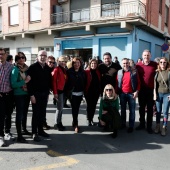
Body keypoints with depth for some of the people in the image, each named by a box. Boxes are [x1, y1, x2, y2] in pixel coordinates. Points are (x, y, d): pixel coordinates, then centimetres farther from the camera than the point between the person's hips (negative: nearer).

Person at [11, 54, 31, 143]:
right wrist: (25, 81, -20)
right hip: (19, 95, -6)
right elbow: (13, 84, -20)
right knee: (19, 114, -1)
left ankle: (24, 130, 37)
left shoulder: (26, 68, 4)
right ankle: (19, 136, 7)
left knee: (25, 113, 19)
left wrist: (29, 80, -5)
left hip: (26, 94, 6)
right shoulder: (15, 70, -12)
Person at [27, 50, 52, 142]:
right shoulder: (33, 67, -8)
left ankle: (40, 130, 23)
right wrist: (31, 95, -15)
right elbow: (29, 82, -12)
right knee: (36, 113, 1)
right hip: (36, 94, -5)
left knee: (43, 113, 11)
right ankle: (34, 133, 10)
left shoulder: (48, 68, 8)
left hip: (45, 94, 5)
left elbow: (49, 81, 11)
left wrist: (48, 92, 6)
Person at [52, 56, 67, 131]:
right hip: (59, 91, -7)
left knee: (61, 108, 13)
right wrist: (55, 92, -17)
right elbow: (54, 81, -14)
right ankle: (57, 124, 9)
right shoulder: (56, 69, -10)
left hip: (64, 90, 7)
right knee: (60, 108, -4)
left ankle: (59, 122, 23)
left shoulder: (64, 70, 12)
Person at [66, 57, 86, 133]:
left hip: (80, 93, 3)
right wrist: (67, 91, -6)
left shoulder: (82, 72, 7)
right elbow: (67, 82, -4)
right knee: (74, 108, -6)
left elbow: (85, 82, 9)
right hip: (72, 93, -3)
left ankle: (74, 122, 27)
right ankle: (75, 125, 0)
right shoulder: (69, 71, -4)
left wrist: (84, 90, 4)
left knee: (77, 108, 10)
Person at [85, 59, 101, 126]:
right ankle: (89, 120, 15)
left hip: (96, 92, 4)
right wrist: (84, 90, -11)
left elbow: (100, 82, 8)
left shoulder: (98, 72, 5)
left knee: (94, 105, 12)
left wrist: (100, 90, 4)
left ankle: (91, 119, 26)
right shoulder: (86, 72, -7)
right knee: (89, 105, 4)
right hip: (89, 91, -4)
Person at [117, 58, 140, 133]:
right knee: (123, 109, 13)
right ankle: (123, 124, 26)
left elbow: (138, 82, -2)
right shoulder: (119, 72, 3)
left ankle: (131, 126, 12)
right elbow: (117, 83, 6)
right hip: (122, 93, 3)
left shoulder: (134, 71, -4)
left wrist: (136, 91, -10)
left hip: (131, 93, -2)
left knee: (132, 110, 4)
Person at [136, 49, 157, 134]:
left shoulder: (155, 64, -6)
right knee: (141, 107, 13)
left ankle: (149, 126, 19)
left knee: (150, 108, 8)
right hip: (141, 89, 2)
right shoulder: (138, 65, -2)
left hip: (151, 90, -2)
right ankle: (142, 124, 28)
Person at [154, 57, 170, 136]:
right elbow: (155, 84, 4)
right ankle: (157, 126, 22)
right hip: (158, 94, 3)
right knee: (158, 111, 10)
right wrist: (155, 94, 0)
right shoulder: (157, 72, 3)